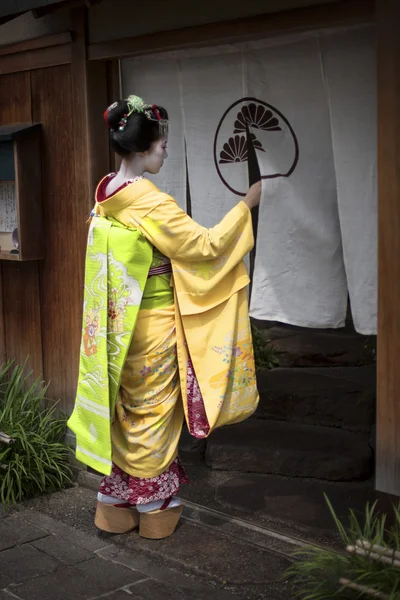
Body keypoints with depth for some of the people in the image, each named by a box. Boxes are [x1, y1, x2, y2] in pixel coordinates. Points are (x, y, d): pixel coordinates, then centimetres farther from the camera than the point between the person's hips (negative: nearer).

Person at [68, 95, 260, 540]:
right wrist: (245, 205, -8)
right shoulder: (149, 203, -22)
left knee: (127, 411, 18)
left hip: (118, 326, 8)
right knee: (153, 413, 8)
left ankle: (116, 503, 29)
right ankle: (153, 506, 23)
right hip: (153, 326, -7)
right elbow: (205, 246, -17)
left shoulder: (105, 194, 4)